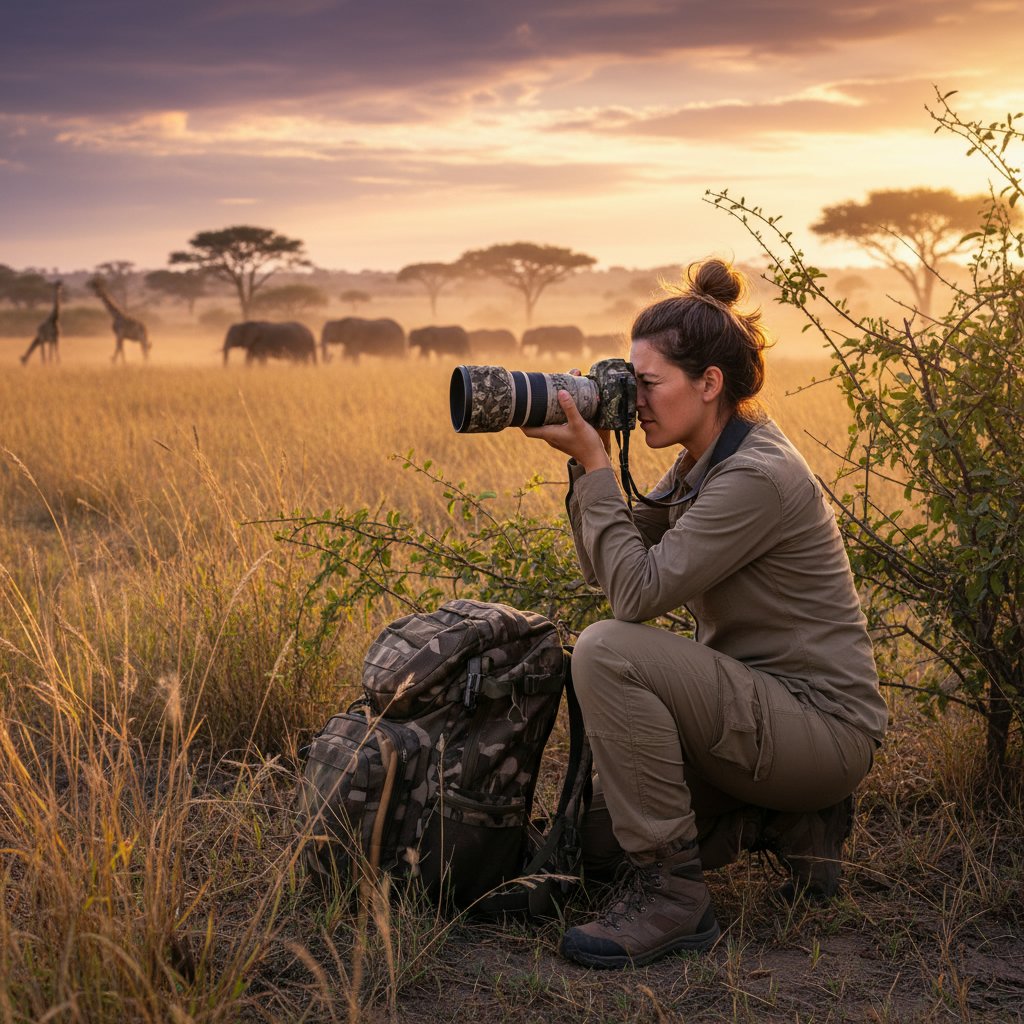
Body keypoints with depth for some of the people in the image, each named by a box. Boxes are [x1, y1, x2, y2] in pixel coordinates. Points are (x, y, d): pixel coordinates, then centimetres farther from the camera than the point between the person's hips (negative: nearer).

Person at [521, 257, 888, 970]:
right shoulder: (702, 462, 8)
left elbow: (637, 590, -26)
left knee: (608, 651, -27)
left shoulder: (758, 478, -22)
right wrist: (586, 462, -4)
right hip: (766, 707, 10)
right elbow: (606, 568, 8)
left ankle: (670, 894, -18)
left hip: (824, 727, -10)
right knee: (603, 827, 12)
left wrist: (597, 466, -20)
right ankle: (795, 821, 15)